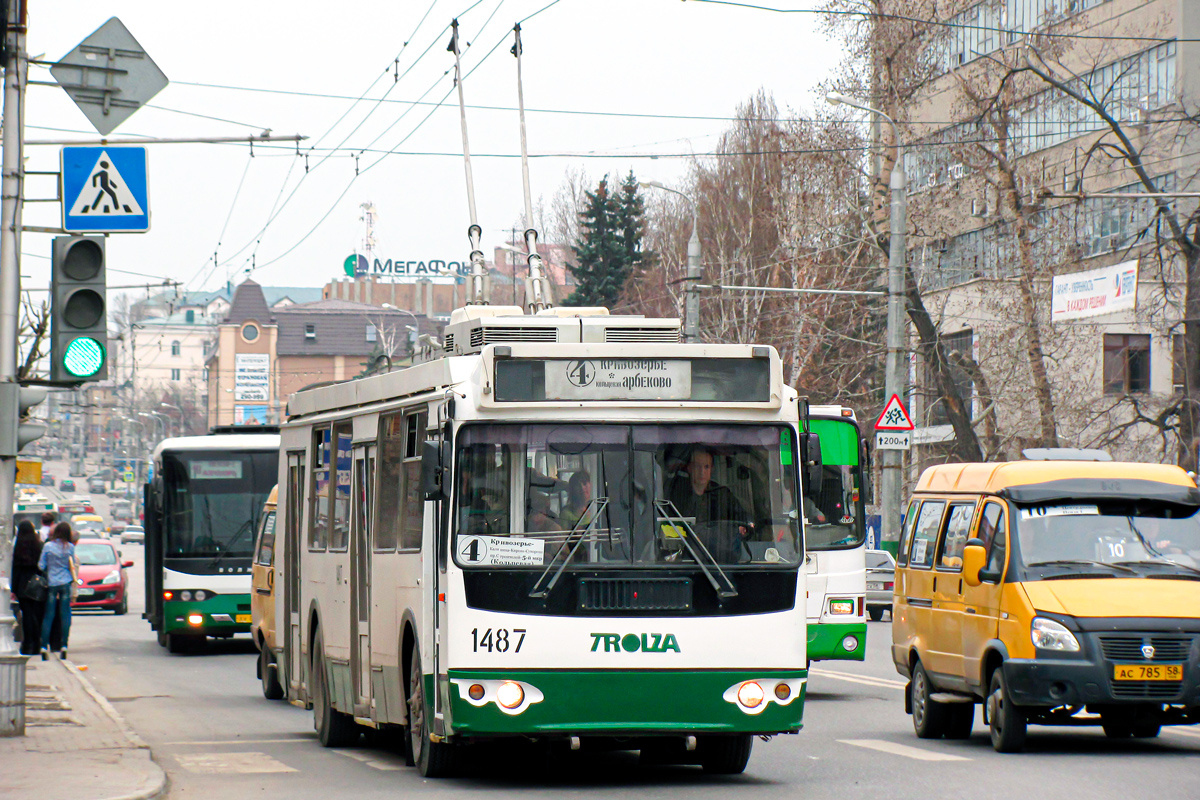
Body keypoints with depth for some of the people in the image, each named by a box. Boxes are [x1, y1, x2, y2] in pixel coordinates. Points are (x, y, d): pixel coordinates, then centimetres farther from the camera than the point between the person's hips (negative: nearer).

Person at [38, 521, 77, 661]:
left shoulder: (48, 546, -4)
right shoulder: (70, 547, -2)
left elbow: (41, 566, -1)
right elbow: (73, 566, 4)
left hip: (51, 583, 0)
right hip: (66, 583, 0)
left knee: (48, 616, 3)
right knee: (65, 616, 4)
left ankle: (44, 646, -2)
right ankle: (64, 646, 0)